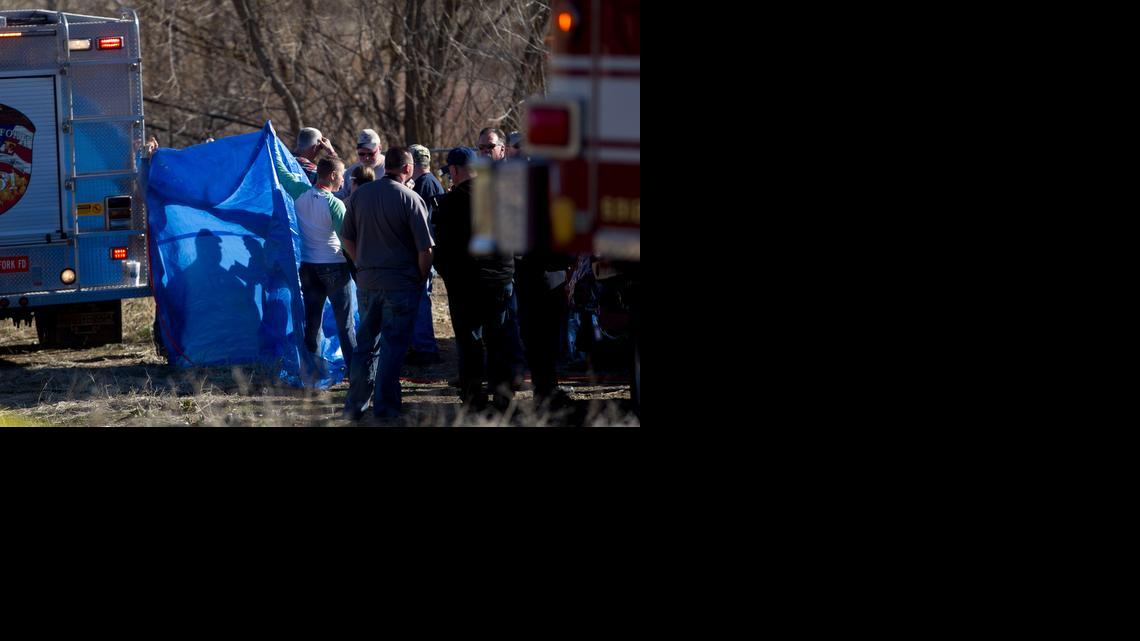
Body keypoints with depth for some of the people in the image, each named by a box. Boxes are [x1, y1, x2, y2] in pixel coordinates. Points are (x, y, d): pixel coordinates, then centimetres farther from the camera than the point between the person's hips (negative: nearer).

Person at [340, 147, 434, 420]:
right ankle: (384, 406, 4)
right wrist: (422, 279, 2)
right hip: (401, 283, -5)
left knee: (366, 343, 14)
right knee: (393, 345, 3)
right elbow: (425, 248, -11)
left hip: (366, 282, 5)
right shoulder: (410, 199, -11)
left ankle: (355, 406, 16)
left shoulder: (359, 195, 3)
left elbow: (348, 239, 10)